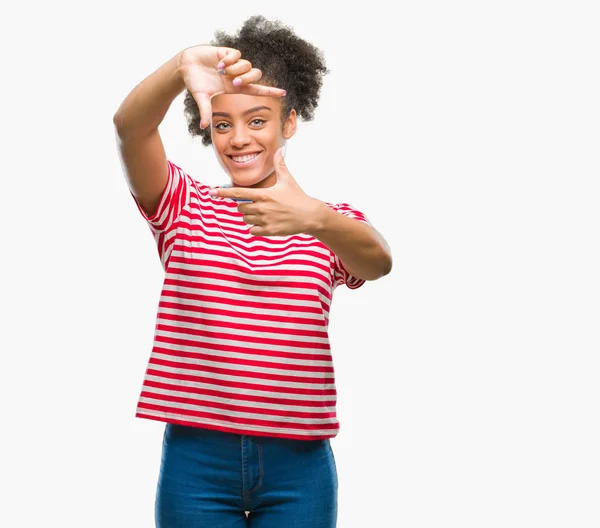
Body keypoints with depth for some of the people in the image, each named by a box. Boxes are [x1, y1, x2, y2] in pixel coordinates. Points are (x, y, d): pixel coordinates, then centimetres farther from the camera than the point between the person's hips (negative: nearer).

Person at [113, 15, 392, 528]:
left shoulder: (333, 224, 5)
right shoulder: (183, 207, 5)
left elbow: (378, 262, -18)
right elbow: (130, 127, -14)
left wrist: (316, 219, -39)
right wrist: (181, 67, -34)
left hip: (297, 466, 1)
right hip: (196, 462, 0)